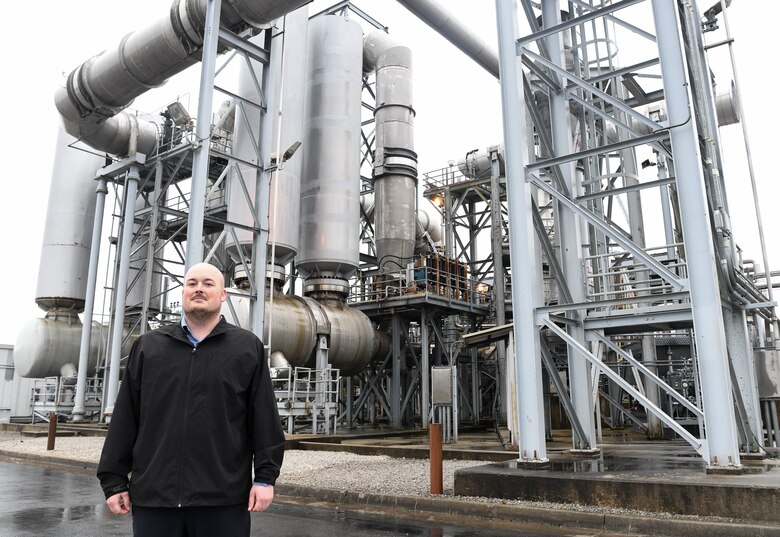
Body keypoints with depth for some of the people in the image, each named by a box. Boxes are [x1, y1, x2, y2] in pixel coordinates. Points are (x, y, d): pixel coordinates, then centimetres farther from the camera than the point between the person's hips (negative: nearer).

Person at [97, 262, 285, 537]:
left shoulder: (248, 347, 4)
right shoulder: (148, 346, 11)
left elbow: (264, 417, 0)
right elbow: (125, 419, 9)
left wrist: (265, 476, -5)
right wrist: (114, 479, 5)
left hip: (223, 497, -2)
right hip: (153, 494, 2)